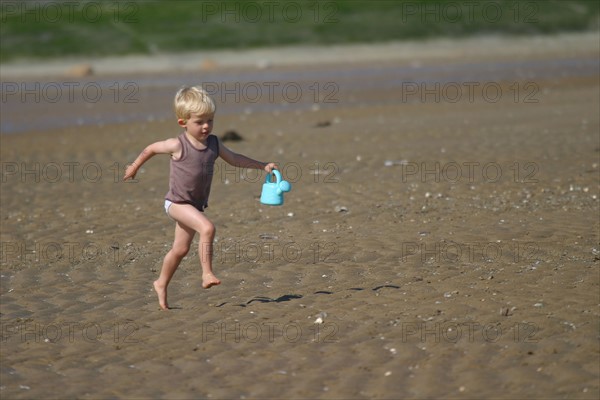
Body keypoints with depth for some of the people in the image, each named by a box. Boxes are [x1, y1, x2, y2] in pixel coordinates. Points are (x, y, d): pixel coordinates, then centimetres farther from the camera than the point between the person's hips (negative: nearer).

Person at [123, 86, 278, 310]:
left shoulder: (213, 144, -2)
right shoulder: (178, 145, -18)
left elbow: (234, 159, 12)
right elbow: (151, 149, -2)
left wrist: (262, 166, 7)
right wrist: (135, 167, 12)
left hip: (195, 205, 6)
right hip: (177, 202, -6)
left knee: (180, 249, 15)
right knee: (207, 228, -28)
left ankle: (161, 284, 33)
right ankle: (207, 273, -21)